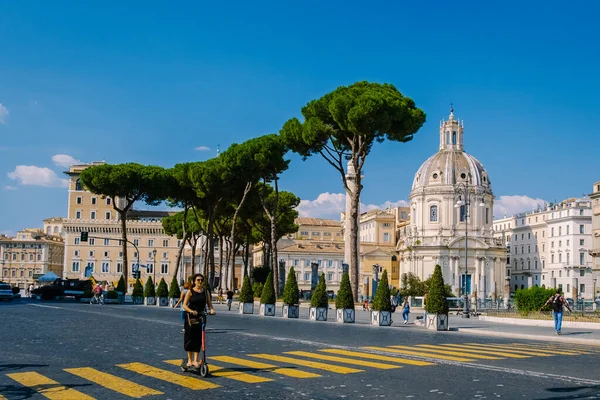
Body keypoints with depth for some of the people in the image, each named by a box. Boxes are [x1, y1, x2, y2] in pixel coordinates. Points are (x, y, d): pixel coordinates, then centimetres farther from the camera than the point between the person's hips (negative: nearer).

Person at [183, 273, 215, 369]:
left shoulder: (205, 292, 6)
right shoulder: (190, 292, -3)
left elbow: (209, 304, 4)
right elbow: (185, 305, -9)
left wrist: (212, 310, -18)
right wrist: (191, 311, -27)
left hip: (201, 317, 2)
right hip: (191, 318, -2)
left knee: (199, 339, -1)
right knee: (190, 338, 4)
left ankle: (195, 360, 4)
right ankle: (190, 360, 17)